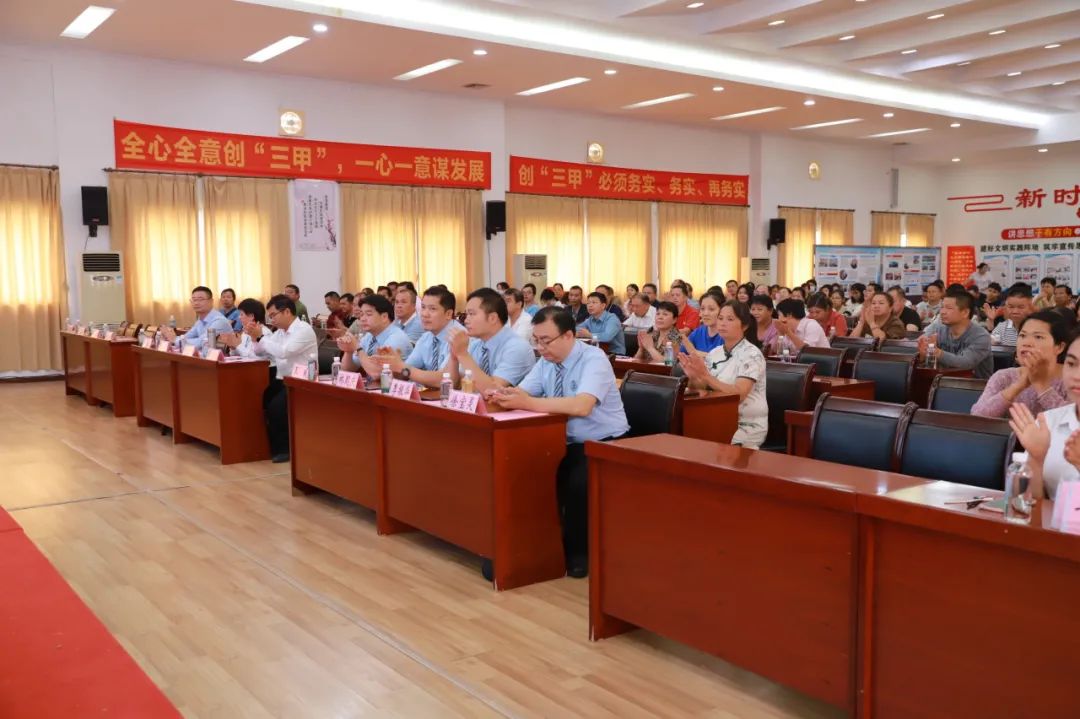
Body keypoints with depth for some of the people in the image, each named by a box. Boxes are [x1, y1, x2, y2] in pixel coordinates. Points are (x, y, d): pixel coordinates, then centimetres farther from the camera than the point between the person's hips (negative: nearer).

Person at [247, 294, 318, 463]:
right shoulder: (280, 331, 14)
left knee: (276, 405, -28)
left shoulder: (304, 329, -14)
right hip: (283, 380, 9)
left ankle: (283, 448, -9)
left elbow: (283, 352, -26)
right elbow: (260, 352, 19)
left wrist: (260, 336, -18)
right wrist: (254, 336, -1)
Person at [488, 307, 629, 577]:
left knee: (578, 482, -33)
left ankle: (577, 552, -8)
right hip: (567, 443, 7)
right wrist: (501, 397, -29)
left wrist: (529, 403, -41)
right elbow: (521, 394, -5)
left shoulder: (593, 359, -19)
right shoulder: (546, 362, 4)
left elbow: (582, 406, -35)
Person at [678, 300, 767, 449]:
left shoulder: (752, 355, -11)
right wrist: (693, 377, -17)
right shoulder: (714, 353, 9)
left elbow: (739, 394, -23)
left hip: (747, 427, -6)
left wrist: (705, 376, -31)